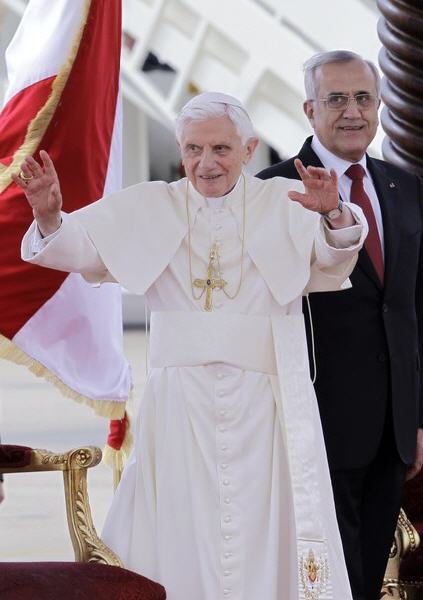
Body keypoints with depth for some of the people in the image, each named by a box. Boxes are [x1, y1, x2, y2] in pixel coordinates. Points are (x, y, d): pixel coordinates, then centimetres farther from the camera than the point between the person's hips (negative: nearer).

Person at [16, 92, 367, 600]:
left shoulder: (283, 205, 4)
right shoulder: (148, 209, 9)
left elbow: (333, 257, -13)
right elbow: (75, 247, 0)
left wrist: (333, 214, -35)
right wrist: (50, 215, -22)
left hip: (265, 401, -1)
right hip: (181, 401, 1)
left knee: (267, 537, 0)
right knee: (183, 535, 2)